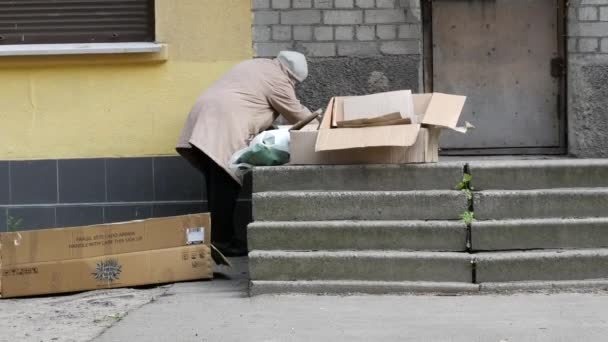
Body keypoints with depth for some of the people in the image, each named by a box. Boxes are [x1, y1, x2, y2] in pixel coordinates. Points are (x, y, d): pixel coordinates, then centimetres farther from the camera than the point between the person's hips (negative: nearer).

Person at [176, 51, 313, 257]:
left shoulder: (258, 66, 28)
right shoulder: (277, 80, 0)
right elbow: (297, 115, 7)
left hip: (206, 119, 10)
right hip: (224, 125, -10)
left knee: (217, 185, 10)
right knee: (225, 186, -8)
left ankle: (217, 238, 11)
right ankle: (221, 242, -8)